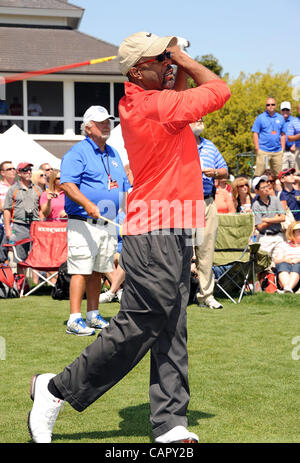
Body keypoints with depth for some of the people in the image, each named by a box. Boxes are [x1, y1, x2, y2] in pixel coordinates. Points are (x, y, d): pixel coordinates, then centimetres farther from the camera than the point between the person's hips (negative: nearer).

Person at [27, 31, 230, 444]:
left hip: (172, 236, 10)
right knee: (138, 328, -6)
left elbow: (179, 103, 32)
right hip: (157, 235, -10)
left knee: (170, 333, 7)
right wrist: (184, 59, 1)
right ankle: (57, 390, 5)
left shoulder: (137, 103, 12)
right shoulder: (154, 104, -15)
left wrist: (180, 66, 16)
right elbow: (219, 90, -9)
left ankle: (170, 425, 8)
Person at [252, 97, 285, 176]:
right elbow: (255, 134, 0)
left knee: (278, 174, 6)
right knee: (259, 173, -8)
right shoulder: (260, 118, 2)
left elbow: (283, 135, 15)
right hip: (263, 151, -4)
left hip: (278, 152, 4)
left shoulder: (280, 118, 12)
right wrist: (257, 149, -7)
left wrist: (282, 149, 8)